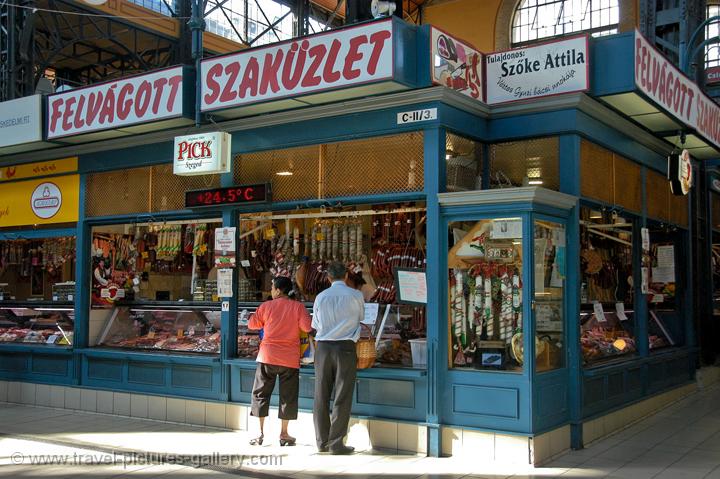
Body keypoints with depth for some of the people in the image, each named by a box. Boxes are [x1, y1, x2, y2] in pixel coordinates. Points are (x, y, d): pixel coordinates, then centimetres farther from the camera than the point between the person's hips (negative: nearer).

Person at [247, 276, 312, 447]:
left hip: (267, 357, 1)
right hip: (290, 359, 0)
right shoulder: (298, 307, -5)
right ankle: (284, 434, 14)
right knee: (287, 396, 9)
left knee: (261, 393, 11)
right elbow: (307, 327, -12)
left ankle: (260, 433, 11)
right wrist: (292, 325, 7)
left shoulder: (266, 306, -2)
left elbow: (251, 324, 8)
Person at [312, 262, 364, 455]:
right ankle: (336, 442, 1)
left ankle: (322, 441, 16)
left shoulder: (321, 297, 4)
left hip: (323, 346, 3)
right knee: (342, 396, 1)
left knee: (321, 396, 9)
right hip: (345, 347, -3)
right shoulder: (355, 295, -2)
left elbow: (316, 325, 12)